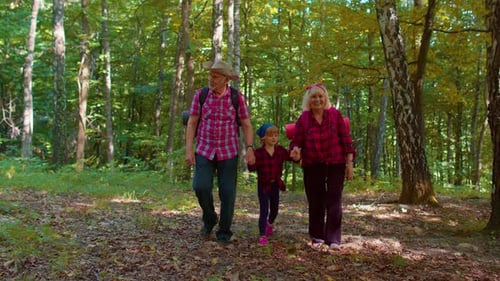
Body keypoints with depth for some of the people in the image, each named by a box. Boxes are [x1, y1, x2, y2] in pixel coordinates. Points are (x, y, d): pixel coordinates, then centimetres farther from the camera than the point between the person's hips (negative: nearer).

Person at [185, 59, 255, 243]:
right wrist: (189, 149, -6)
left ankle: (224, 232, 18)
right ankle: (209, 219, 14)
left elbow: (246, 125, 1)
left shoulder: (237, 97, -3)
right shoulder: (200, 95, -1)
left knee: (228, 194, -1)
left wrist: (250, 149, -11)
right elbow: (192, 123, 1)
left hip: (228, 153, 0)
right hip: (204, 152, 1)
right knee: (201, 187, -16)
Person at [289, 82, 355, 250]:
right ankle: (317, 237, 20)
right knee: (315, 203, 8)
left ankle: (333, 239, 7)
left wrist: (349, 163, -4)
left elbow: (346, 139, -1)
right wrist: (296, 151, -22)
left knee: (334, 201, 1)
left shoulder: (335, 114, -3)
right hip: (312, 167, 1)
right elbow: (296, 142, 1)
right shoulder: (303, 118, -2)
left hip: (335, 165, -1)